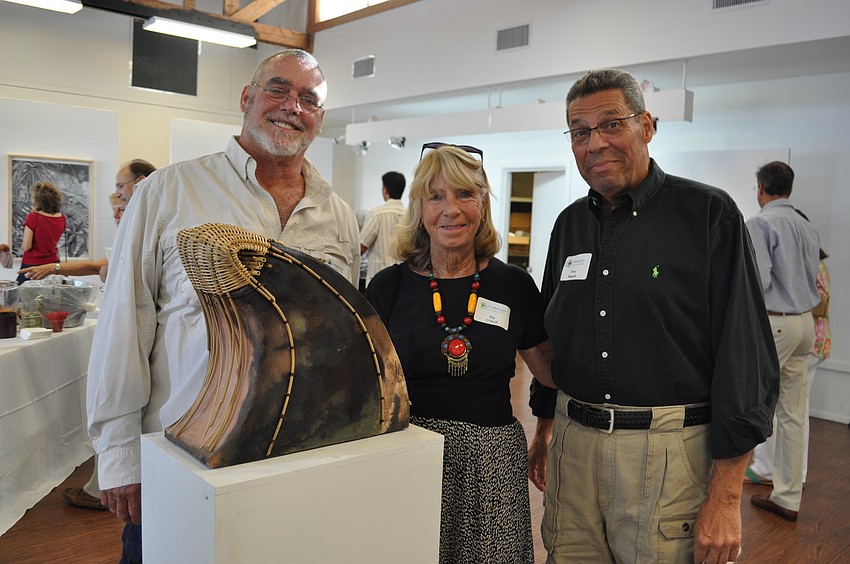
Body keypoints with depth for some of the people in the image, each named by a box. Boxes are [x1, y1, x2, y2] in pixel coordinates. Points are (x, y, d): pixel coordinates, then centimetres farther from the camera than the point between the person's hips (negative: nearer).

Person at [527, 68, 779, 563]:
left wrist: (726, 496, -14)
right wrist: (544, 430, 15)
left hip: (670, 451, -4)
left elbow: (747, 355, -11)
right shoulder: (570, 224, 9)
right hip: (573, 444, 5)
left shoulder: (709, 213, -8)